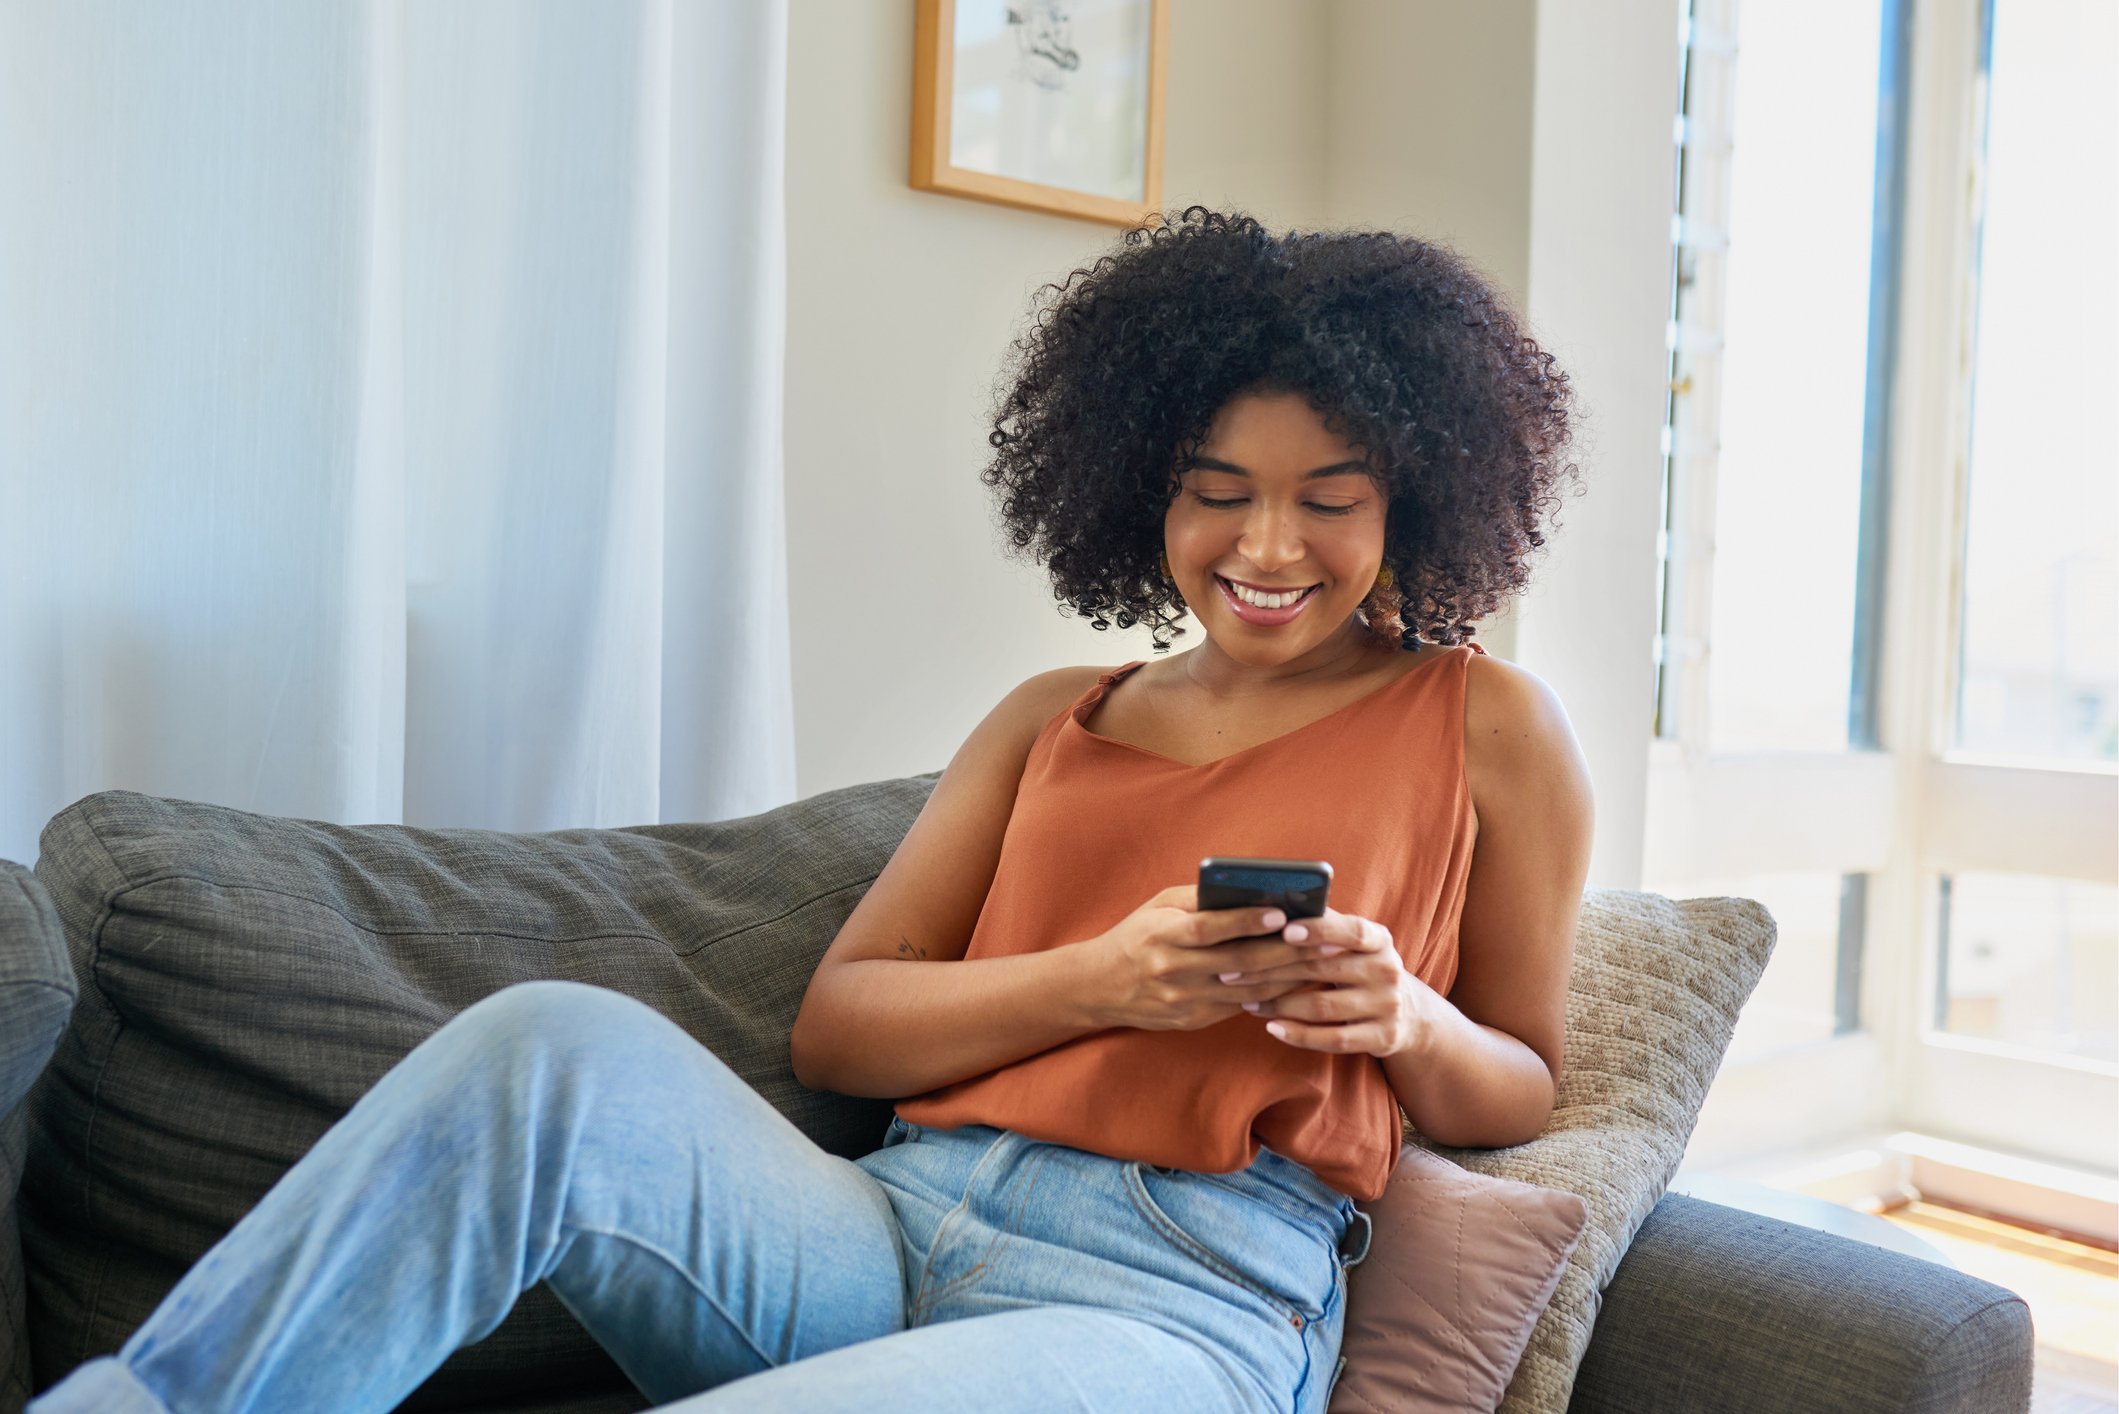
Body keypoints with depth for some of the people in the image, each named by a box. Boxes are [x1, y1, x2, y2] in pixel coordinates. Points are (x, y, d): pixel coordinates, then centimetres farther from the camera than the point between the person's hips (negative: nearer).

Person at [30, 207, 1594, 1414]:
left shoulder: (1487, 727, 10)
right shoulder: (1051, 719, 18)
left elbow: (1522, 1095, 15)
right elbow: (837, 1025, 9)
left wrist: (1411, 1024, -8)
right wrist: (1099, 980, -9)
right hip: (893, 1226, 4)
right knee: (563, 1042, -28)